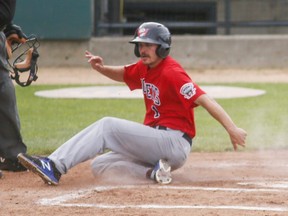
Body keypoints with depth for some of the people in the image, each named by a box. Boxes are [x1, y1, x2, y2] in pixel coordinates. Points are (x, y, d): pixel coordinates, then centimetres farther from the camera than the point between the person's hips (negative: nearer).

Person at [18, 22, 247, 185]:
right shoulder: (144, 69, 11)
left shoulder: (172, 73, -16)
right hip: (158, 142, 10)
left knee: (108, 126, -16)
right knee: (100, 165, 7)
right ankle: (154, 171, -12)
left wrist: (232, 128, -34)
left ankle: (55, 166, -23)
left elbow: (205, 100, -24)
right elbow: (122, 74, 31)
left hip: (174, 142, -10)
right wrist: (101, 68, 7)